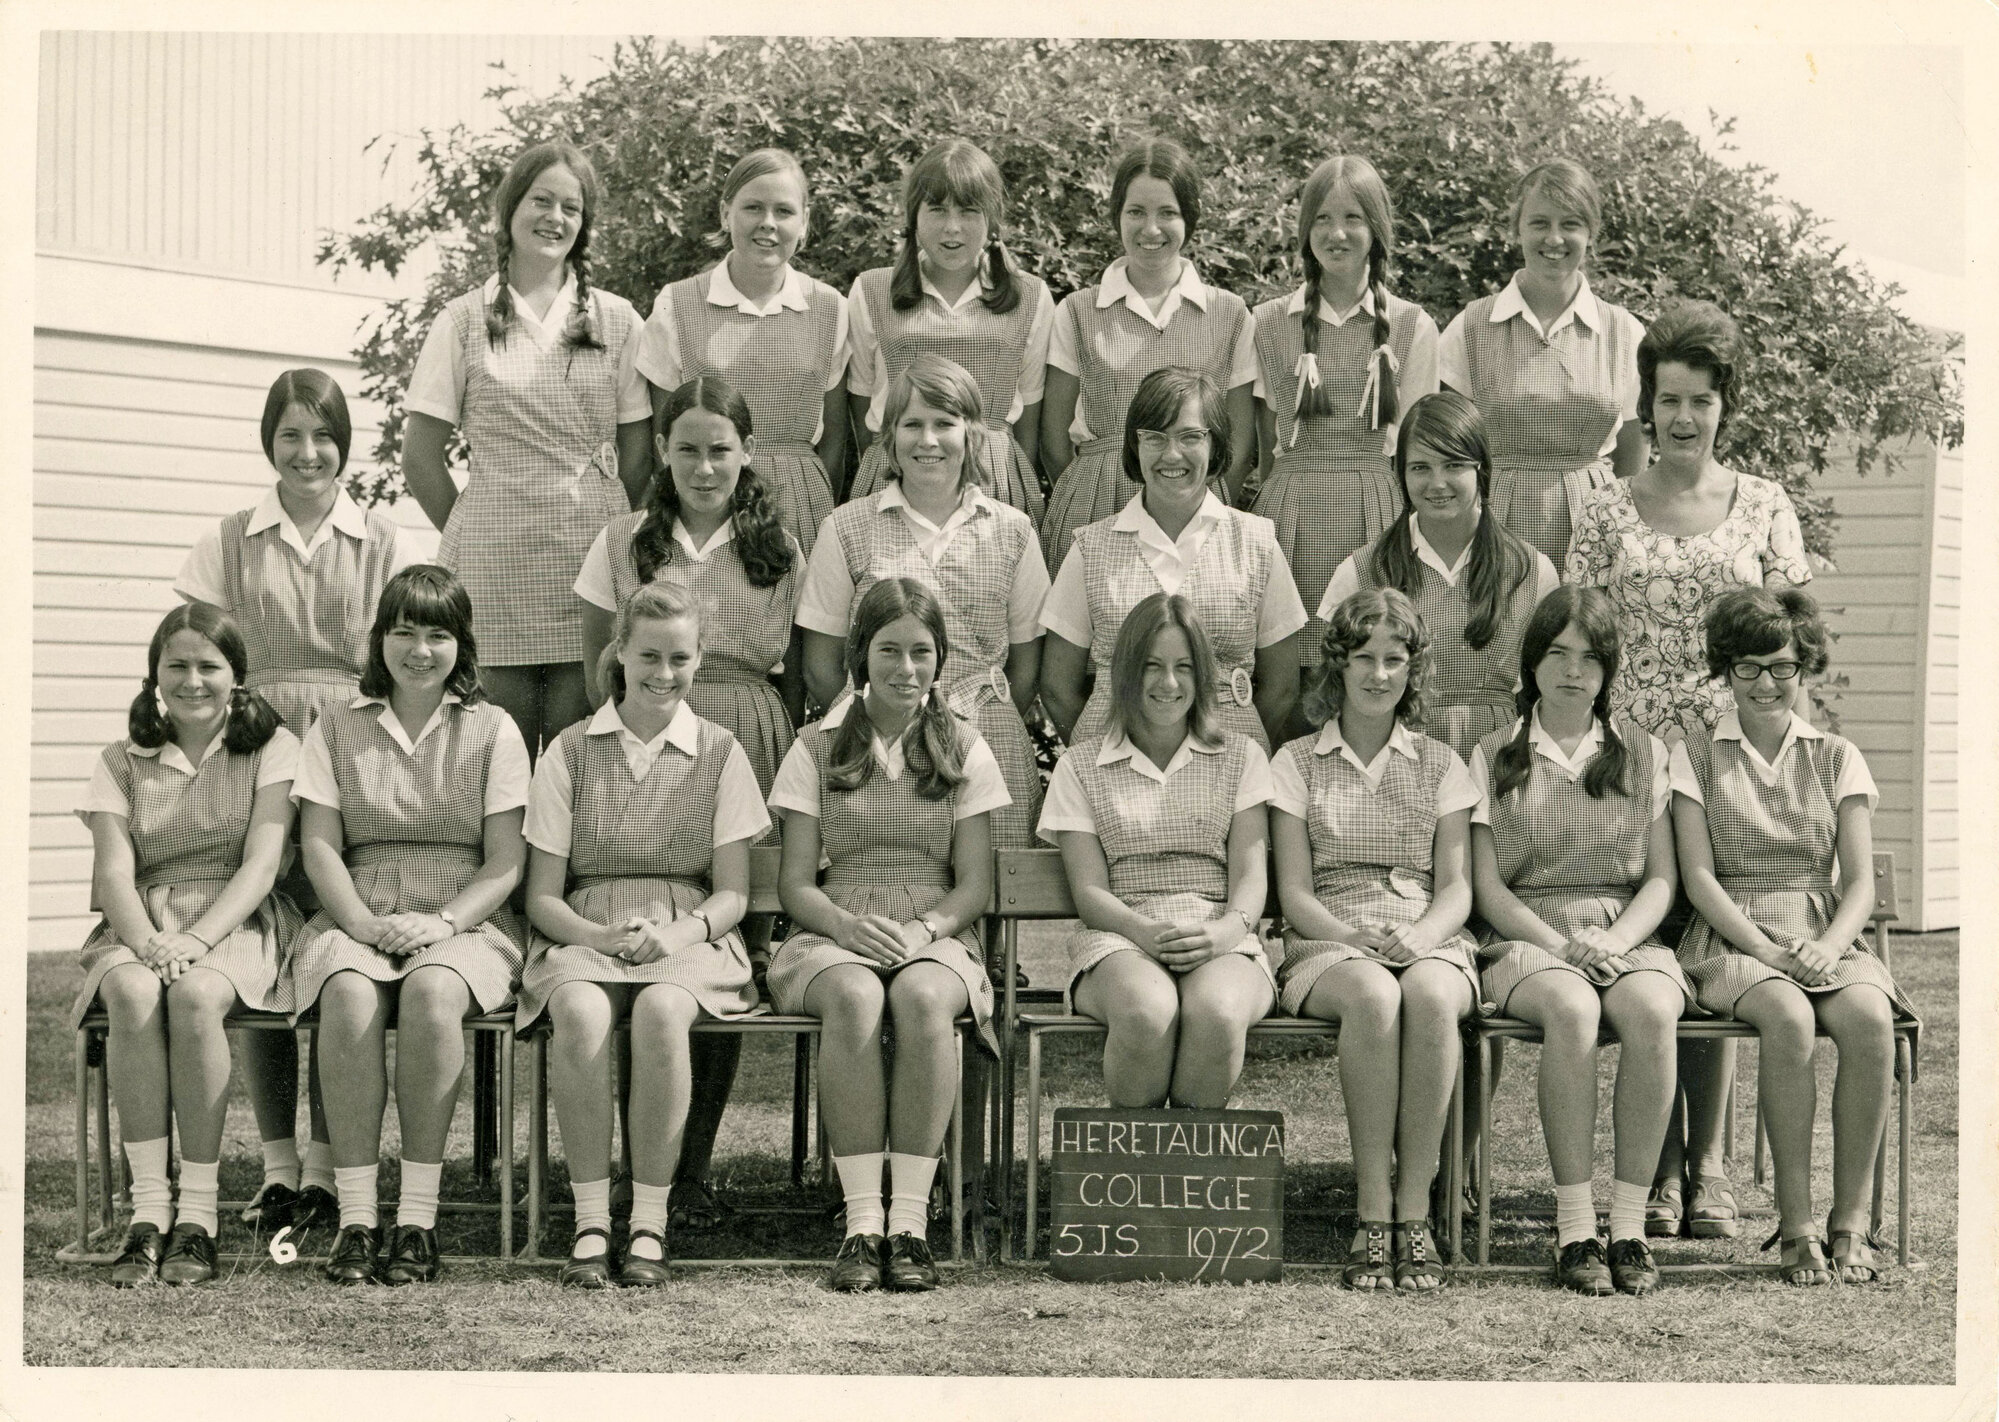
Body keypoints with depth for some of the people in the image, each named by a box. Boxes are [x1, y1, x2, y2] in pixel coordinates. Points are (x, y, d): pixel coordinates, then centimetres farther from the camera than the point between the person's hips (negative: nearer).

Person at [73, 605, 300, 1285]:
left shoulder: (272, 750, 7)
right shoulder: (122, 762, 13)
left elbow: (260, 866, -5)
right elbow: (114, 872, 0)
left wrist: (196, 940, -21)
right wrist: (149, 942, -21)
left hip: (236, 925, -2)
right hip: (140, 928, 2)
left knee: (194, 993, -36)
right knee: (132, 992, -34)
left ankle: (198, 1212, -31)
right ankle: (148, 1205, -33)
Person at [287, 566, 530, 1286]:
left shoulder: (492, 730, 10)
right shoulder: (338, 727, 14)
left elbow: (506, 860, 3)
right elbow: (320, 846, 5)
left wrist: (444, 922, -14)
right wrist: (365, 923, -13)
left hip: (465, 923, -1)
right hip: (357, 917, 1)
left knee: (432, 990, -36)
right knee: (350, 992, -34)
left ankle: (418, 1219, -31)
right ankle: (355, 1218, -32)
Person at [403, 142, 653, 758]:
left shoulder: (617, 320, 11)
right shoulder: (464, 320, 7)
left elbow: (638, 457, 9)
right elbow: (420, 460, 6)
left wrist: (605, 541, 3)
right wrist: (473, 538, 6)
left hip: (591, 566, 1)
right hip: (493, 570, -1)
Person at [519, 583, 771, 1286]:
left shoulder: (720, 754, 11)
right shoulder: (571, 751, 10)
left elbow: (733, 892, 7)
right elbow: (542, 896, 7)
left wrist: (683, 932, -14)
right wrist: (603, 935, -14)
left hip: (689, 939, 0)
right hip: (584, 936, 0)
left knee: (661, 1012, -36)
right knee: (580, 1013, -36)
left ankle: (649, 1224, -26)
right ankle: (590, 1223, -28)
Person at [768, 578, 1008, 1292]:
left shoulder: (964, 751, 12)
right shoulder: (817, 749, 11)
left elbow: (975, 883, 6)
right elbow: (795, 883, 5)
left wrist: (924, 928, -16)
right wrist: (848, 925, -17)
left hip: (937, 939, 0)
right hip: (834, 937, 0)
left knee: (922, 995, -37)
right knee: (854, 997, -37)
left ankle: (910, 1221, -36)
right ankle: (861, 1223, -37)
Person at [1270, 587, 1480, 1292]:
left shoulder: (1441, 766, 16)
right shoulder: (1295, 763, 12)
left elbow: (1456, 888, 7)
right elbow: (1294, 894, 4)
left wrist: (1417, 939, -15)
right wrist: (1357, 940, -16)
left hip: (1429, 942, 1)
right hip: (1326, 946, -1)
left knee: (1429, 994, -37)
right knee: (1372, 995, -38)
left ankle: (1414, 1213, -33)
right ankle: (1373, 1214, -34)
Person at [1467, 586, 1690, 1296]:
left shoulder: (1643, 753, 16)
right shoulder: (1493, 757, 12)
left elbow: (1661, 880, 8)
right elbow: (1487, 889, 4)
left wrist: (1612, 942, -11)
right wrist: (1561, 945, -13)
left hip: (1629, 937, 1)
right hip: (1527, 942, -1)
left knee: (1651, 1009, -34)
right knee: (1572, 1007, -37)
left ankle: (1630, 1224, -30)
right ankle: (1574, 1229, -33)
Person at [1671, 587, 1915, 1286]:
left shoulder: (1837, 758, 15)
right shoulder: (1696, 757, 9)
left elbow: (1860, 881, 7)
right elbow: (1698, 876, -1)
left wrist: (1828, 947, -14)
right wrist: (1766, 949, -16)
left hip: (1826, 937, 2)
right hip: (1731, 941, -2)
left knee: (1870, 1018, -32)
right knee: (1788, 1016, -36)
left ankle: (1850, 1222, -24)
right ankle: (1795, 1223, -29)